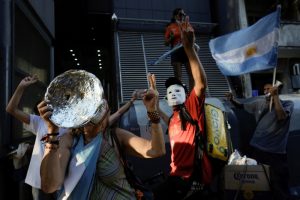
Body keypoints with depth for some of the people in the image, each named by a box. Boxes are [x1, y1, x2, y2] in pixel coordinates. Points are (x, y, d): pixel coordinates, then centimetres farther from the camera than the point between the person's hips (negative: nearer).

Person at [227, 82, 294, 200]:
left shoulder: (287, 104, -2)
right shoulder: (259, 103, 10)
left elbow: (281, 116, -21)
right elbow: (242, 106, 20)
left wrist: (275, 96, -20)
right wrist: (232, 100, 1)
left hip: (276, 153, -4)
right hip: (256, 149, 4)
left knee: (279, 188, 5)